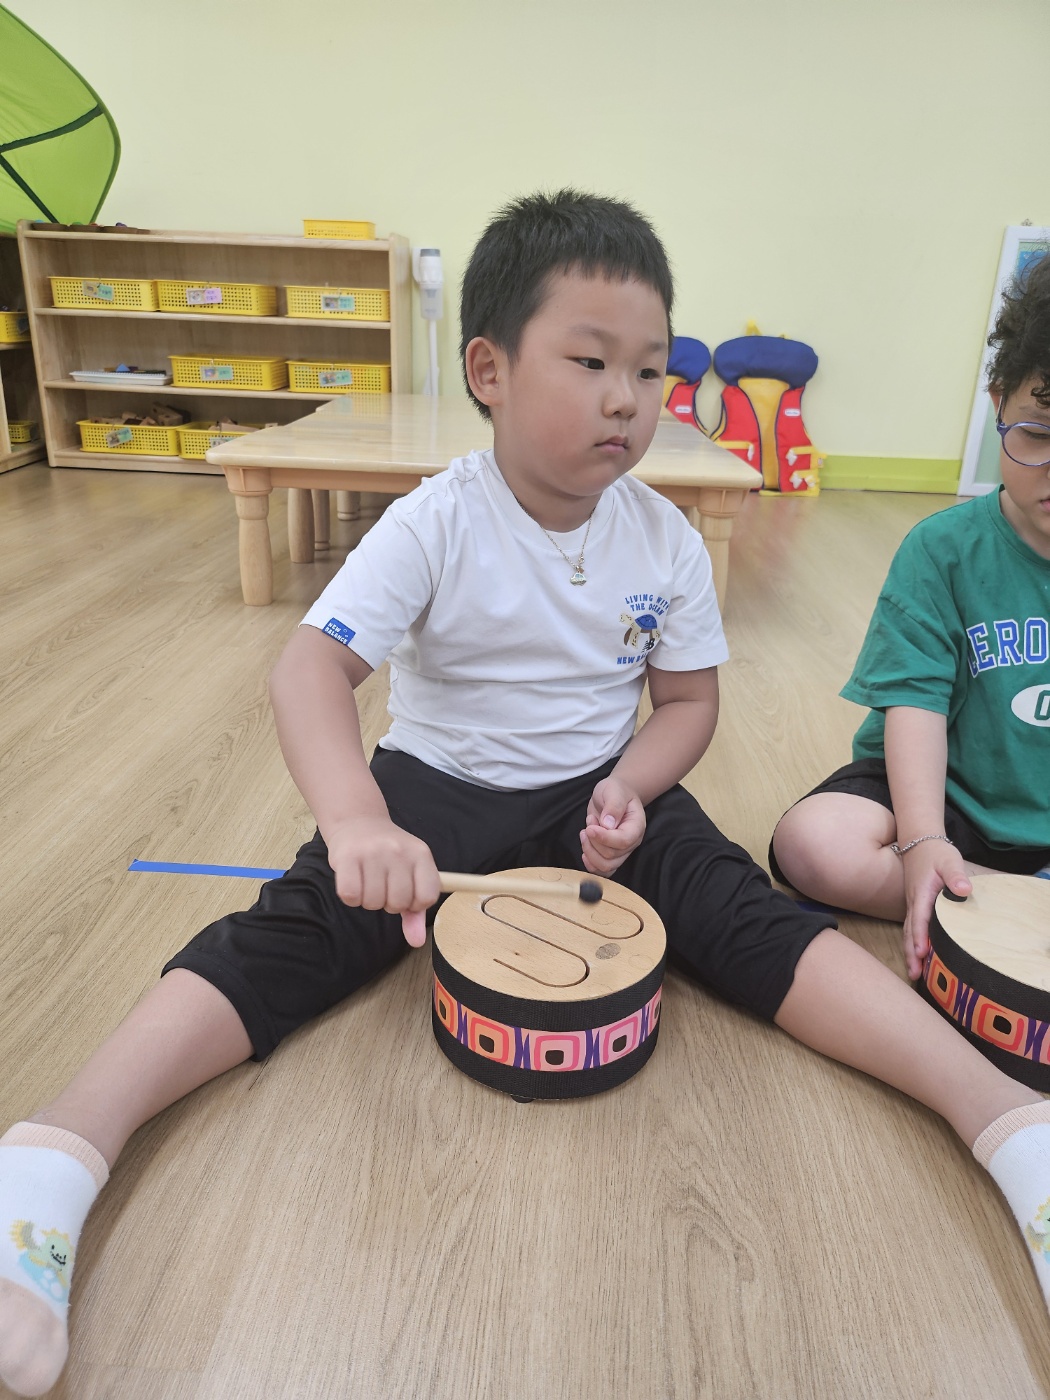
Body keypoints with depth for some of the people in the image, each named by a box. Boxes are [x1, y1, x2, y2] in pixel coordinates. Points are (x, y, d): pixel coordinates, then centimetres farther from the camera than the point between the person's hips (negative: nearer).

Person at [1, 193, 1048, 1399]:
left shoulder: (665, 540, -5)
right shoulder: (434, 526, -15)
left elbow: (688, 698, 4)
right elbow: (314, 664, -25)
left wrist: (630, 787, -18)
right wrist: (358, 823, -43)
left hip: (602, 791, 2)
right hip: (438, 787, -1)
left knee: (747, 915, -20)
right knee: (291, 932, -22)